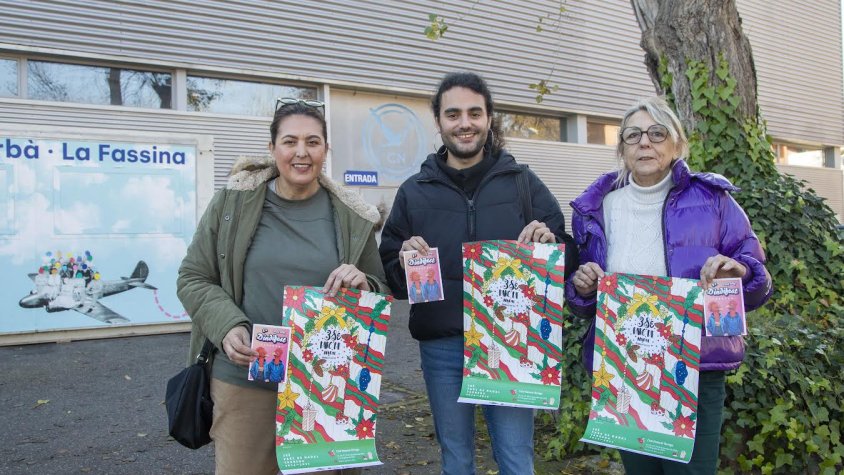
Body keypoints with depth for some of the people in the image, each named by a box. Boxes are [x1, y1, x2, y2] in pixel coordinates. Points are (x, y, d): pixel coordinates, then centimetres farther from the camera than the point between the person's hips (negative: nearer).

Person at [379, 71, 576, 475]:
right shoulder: (414, 192, 6)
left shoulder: (522, 182, 4)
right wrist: (405, 260, -14)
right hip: (442, 347, 1)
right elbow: (390, 277, 8)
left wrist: (548, 241, -15)